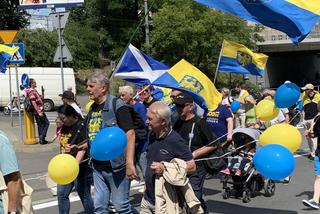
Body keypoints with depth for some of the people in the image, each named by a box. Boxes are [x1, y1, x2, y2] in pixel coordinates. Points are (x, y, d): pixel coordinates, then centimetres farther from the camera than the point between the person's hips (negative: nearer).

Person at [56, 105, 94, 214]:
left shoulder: (81, 127, -17)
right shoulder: (64, 127, 9)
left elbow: (83, 148, -25)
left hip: (81, 168, -8)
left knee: (84, 196, 5)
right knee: (62, 194, 7)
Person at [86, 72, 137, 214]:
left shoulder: (117, 105, -12)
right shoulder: (92, 109, 11)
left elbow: (130, 134, -18)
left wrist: (130, 164, -23)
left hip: (116, 165, -7)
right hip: (98, 166, 7)